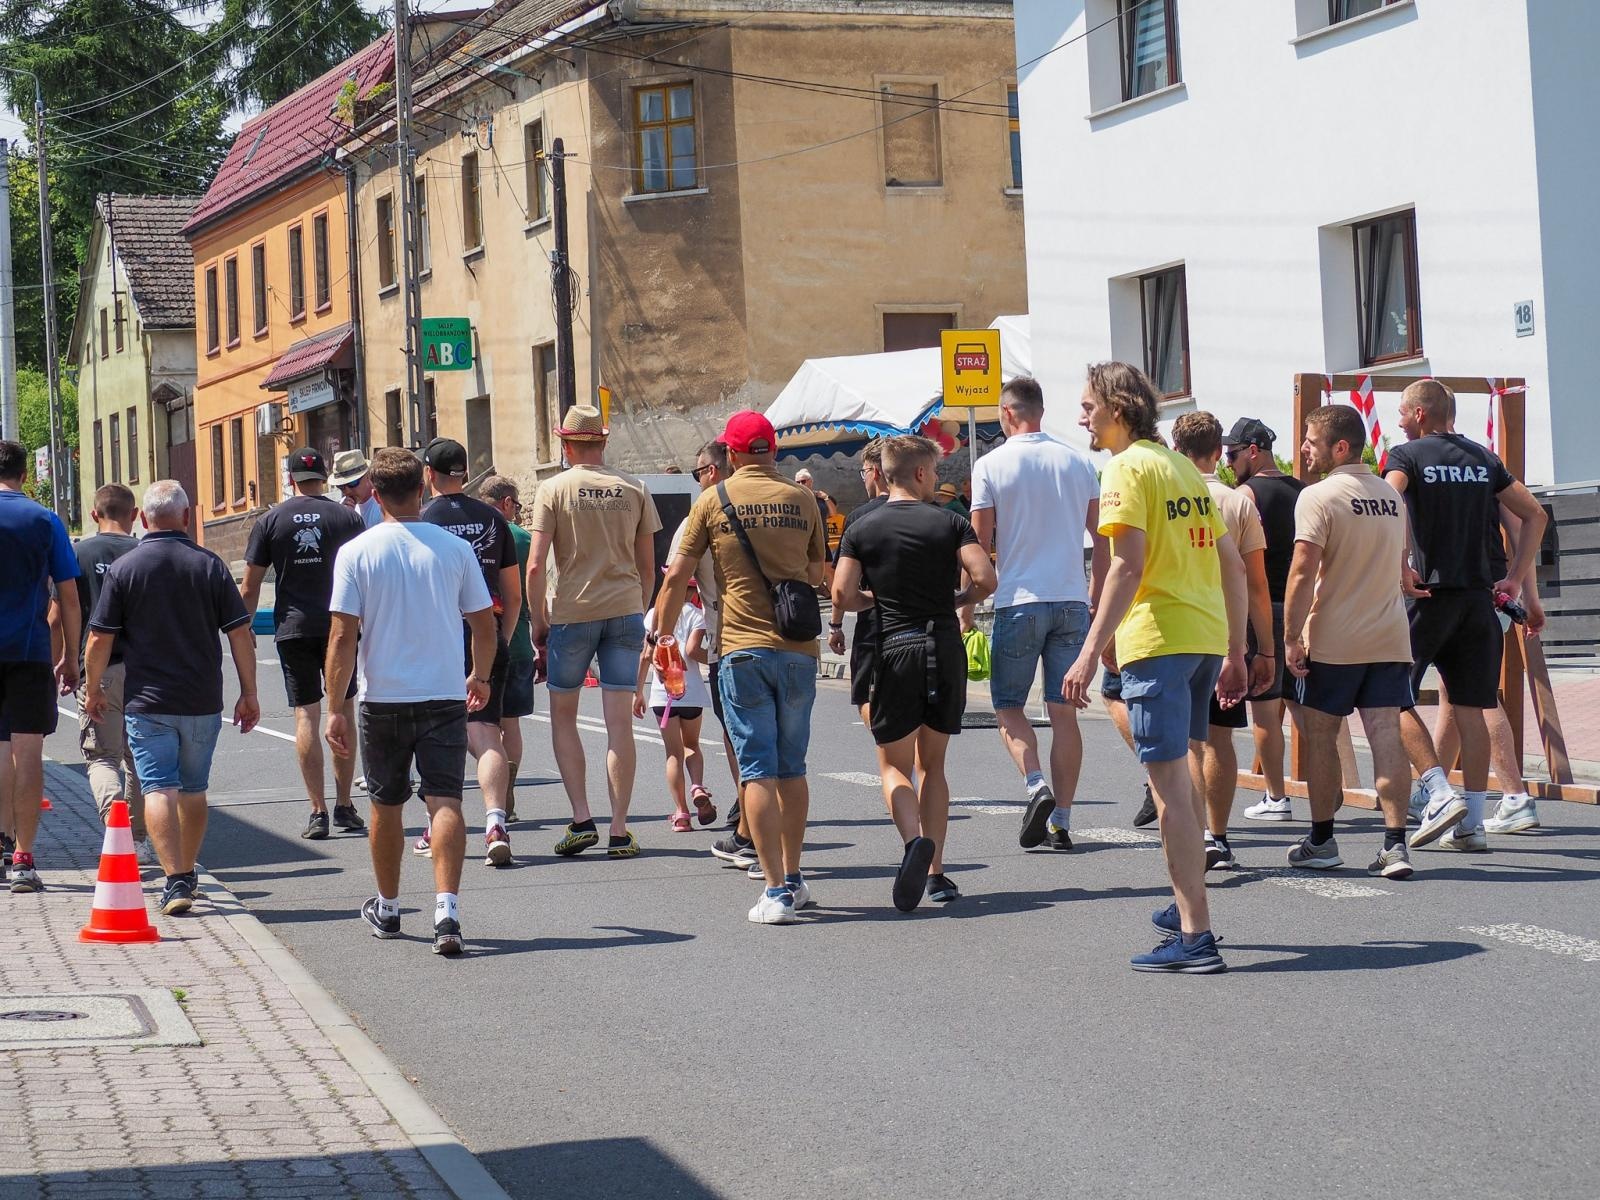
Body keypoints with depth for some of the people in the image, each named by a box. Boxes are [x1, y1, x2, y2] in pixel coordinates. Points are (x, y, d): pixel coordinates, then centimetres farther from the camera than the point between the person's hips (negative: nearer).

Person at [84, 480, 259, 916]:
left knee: (159, 789, -4)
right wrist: (248, 694, 6)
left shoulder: (123, 568, -5)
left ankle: (175, 880, -17)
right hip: (202, 701, 2)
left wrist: (93, 690, 10)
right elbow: (240, 633, -2)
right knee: (194, 790, 16)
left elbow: (100, 639, -4)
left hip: (147, 702, -2)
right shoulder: (209, 565, -2)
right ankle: (186, 874, 28)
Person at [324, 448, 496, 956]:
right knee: (445, 802, -4)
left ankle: (388, 909, 30)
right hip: (445, 696, 0)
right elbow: (485, 626, 5)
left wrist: (335, 708, -6)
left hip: (381, 699, 0)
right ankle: (446, 911, -20)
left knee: (386, 805, 15)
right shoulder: (455, 549, -1)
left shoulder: (356, 552, -6)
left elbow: (343, 636, -10)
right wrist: (480, 677, 23)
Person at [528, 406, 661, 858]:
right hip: (625, 609, 2)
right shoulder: (634, 490, 4)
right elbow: (648, 567, 8)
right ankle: (619, 832, 1)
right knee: (619, 723, 2)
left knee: (563, 715, 13)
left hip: (572, 613, -2)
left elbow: (535, 566, -9)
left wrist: (538, 618, 2)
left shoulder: (554, 489, -4)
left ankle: (581, 820, 3)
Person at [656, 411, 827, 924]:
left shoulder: (714, 501, -1)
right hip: (798, 649, 3)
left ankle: (776, 890, -8)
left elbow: (677, 578, 0)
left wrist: (660, 637, 10)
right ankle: (793, 878, 21)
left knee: (758, 769, -2)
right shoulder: (802, 500, 7)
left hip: (743, 649, -3)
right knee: (792, 768, 14)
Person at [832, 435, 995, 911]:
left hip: (894, 649, -1)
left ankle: (915, 840, -23)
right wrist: (955, 599, 11)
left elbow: (842, 593, -8)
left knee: (894, 766, 5)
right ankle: (935, 870, 11)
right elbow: (985, 578, -9)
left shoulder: (862, 530, 1)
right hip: (945, 648, 1)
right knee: (932, 764, 15)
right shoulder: (950, 522, 1)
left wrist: (856, 609, 15)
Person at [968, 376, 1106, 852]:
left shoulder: (991, 465, -4)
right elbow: (1102, 537, 8)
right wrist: (1095, 598, 16)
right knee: (1064, 711, 6)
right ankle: (1061, 820, 5)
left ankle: (1036, 784, -14)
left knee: (1008, 704, 9)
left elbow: (981, 543, -4)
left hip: (1019, 602, -3)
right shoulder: (1077, 462, 6)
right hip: (1071, 600, 3)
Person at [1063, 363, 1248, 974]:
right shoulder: (1184, 467, 17)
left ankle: (1195, 937, -11)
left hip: (1158, 637, -9)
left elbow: (1129, 564, -19)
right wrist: (1235, 653, 22)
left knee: (1169, 784, -7)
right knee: (1181, 774, 23)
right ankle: (1187, 907, 35)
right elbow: (1231, 563, 18)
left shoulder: (1128, 468, -8)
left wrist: (1090, 652, -22)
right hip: (1207, 636, 9)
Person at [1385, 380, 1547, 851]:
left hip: (1431, 596, -5)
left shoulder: (1407, 455, -2)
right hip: (1479, 596, 5)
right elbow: (1535, 515, 15)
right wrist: (1514, 579, 15)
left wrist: (1401, 569, -16)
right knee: (1470, 710, 6)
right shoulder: (1483, 459, 13)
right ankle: (1472, 822, 5)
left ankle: (1441, 795, -11)